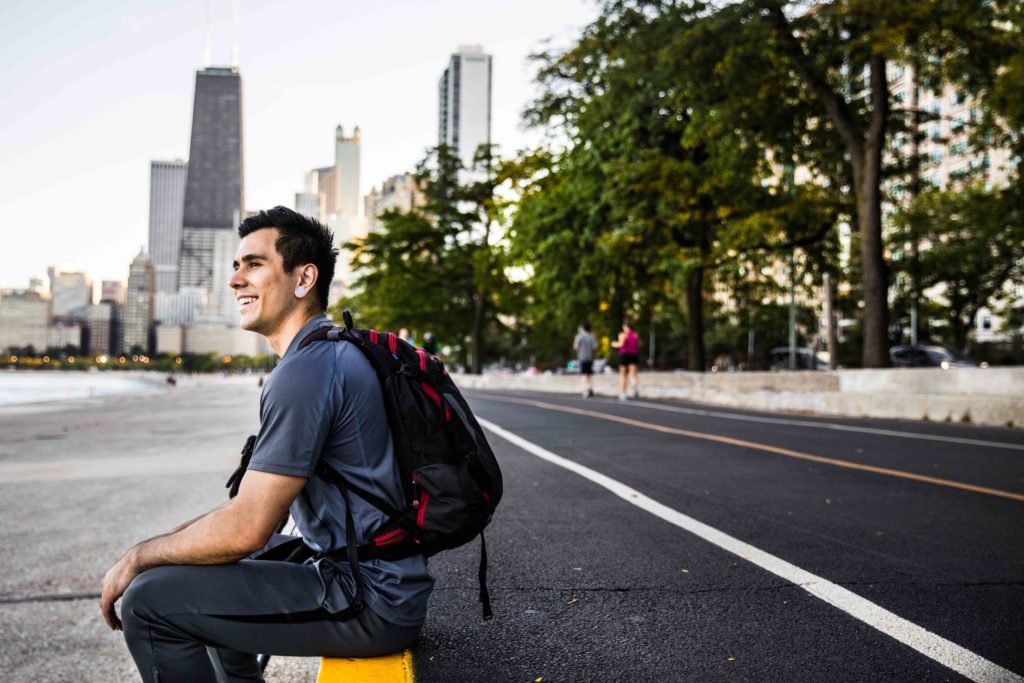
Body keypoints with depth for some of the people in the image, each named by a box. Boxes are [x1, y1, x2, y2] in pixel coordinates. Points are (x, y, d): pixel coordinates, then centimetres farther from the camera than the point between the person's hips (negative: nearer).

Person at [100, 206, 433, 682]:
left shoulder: (308, 369, -20)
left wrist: (141, 557, -5)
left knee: (150, 599, -12)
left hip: (372, 602, -11)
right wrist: (167, 545, 15)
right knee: (211, 568, 27)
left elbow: (248, 527, -21)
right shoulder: (334, 353, 14)